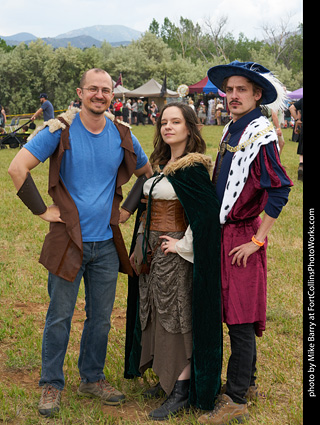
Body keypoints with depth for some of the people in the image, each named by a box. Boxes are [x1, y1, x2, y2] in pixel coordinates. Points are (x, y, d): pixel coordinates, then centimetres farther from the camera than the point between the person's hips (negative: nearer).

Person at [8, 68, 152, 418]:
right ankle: (51, 384, 21)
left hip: (106, 243, 4)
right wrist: (41, 209, -11)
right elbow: (17, 168, -13)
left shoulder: (122, 135, 4)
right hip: (68, 240, -4)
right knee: (59, 317, 5)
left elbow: (146, 172, 21)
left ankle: (92, 378, 30)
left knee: (101, 317, 12)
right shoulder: (60, 130, -8)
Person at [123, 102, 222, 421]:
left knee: (178, 317, -1)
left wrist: (183, 246, -18)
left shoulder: (193, 168, -15)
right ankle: (167, 379, 28)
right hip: (152, 250, 9)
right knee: (157, 314, 14)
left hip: (175, 253, -9)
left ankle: (181, 392, 9)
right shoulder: (160, 164, 11)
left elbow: (207, 213, -22)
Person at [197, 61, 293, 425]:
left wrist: (257, 241, -20)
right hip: (224, 231, 9)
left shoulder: (261, 135, -16)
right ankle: (247, 383, 31)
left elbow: (279, 189, -23)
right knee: (236, 314, 17)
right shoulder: (231, 129, 11)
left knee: (241, 320, -2)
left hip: (243, 237, -9)